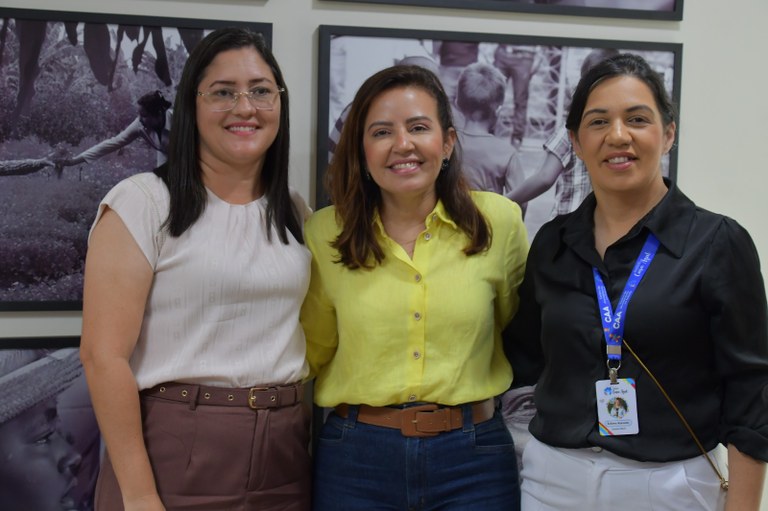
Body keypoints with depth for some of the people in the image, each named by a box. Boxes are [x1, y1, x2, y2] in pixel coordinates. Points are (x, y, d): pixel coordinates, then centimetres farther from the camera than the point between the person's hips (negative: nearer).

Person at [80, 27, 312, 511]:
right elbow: (105, 355, -13)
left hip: (284, 455, 5)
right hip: (173, 453, -5)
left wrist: (322, 441, 6)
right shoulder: (141, 202, -8)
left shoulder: (296, 215, 9)